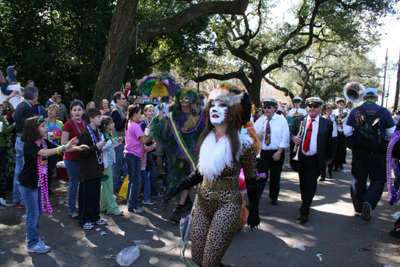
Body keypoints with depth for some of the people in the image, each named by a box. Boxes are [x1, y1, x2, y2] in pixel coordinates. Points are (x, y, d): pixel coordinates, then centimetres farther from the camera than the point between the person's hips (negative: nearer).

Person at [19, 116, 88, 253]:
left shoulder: (44, 142, 2)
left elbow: (58, 149, 7)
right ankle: (33, 244, 14)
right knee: (32, 214, 1)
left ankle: (32, 236, 33)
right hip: (28, 184, -8)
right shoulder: (29, 144, -21)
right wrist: (64, 147, -41)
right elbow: (44, 153, -38)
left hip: (40, 181, 8)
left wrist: (77, 148, -7)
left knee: (39, 212, 16)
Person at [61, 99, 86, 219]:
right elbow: (63, 142, -15)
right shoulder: (68, 124, -11)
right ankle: (72, 210, 20)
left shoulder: (85, 124, 8)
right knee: (73, 184, 4)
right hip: (72, 159, -6)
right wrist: (78, 142, -21)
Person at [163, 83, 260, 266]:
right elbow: (199, 172, 9)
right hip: (203, 202, 6)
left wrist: (253, 211, 4)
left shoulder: (242, 144, -13)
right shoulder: (206, 140, 3)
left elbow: (251, 181, -4)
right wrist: (178, 187, -4)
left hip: (227, 205, -5)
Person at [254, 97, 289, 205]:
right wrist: (256, 135, -14)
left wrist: (279, 152, -14)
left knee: (275, 177, 12)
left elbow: (284, 138, -6)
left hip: (276, 153, -1)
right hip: (262, 153, 1)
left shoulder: (281, 120, 0)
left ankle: (274, 198, 31)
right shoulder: (259, 121, 10)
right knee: (260, 177, -5)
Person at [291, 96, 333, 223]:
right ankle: (305, 204, 36)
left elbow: (329, 142, 6)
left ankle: (304, 212, -2)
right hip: (301, 159, 3)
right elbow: (292, 134, 11)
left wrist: (329, 158, 8)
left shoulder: (327, 124, 2)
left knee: (310, 185, -6)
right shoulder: (299, 121, 7)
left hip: (315, 161, -3)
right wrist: (294, 138, -13)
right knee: (303, 184, 15)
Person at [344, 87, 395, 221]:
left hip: (358, 151, 2)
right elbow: (392, 133, 0)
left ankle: (359, 208, 21)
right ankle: (368, 203, -13)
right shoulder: (384, 112, -6)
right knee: (378, 180, 9)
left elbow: (347, 132, -1)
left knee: (358, 179, 13)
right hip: (377, 153, -2)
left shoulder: (354, 111, -2)